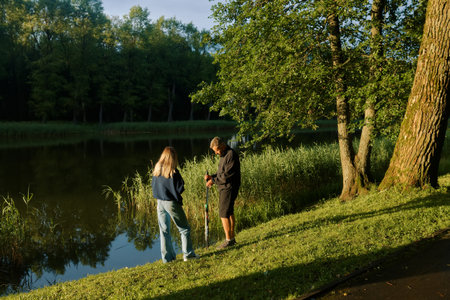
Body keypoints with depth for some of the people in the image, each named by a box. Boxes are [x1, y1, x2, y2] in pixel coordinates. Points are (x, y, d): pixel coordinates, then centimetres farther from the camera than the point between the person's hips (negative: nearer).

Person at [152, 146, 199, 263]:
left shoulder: (157, 169, 1)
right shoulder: (173, 172, -16)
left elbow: (153, 185, 10)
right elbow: (180, 189, -13)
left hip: (160, 202, 6)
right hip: (171, 203, -6)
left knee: (164, 230, 13)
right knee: (184, 228, 9)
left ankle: (167, 257, 17)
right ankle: (188, 254, 9)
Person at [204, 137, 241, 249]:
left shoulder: (231, 155, -16)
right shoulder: (223, 155, 16)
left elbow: (227, 175, -21)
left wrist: (213, 181, -14)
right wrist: (211, 176, 4)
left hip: (229, 188, -10)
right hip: (224, 188, 10)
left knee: (224, 214, -8)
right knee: (229, 212, 14)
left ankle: (228, 240, -2)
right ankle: (232, 238, 22)